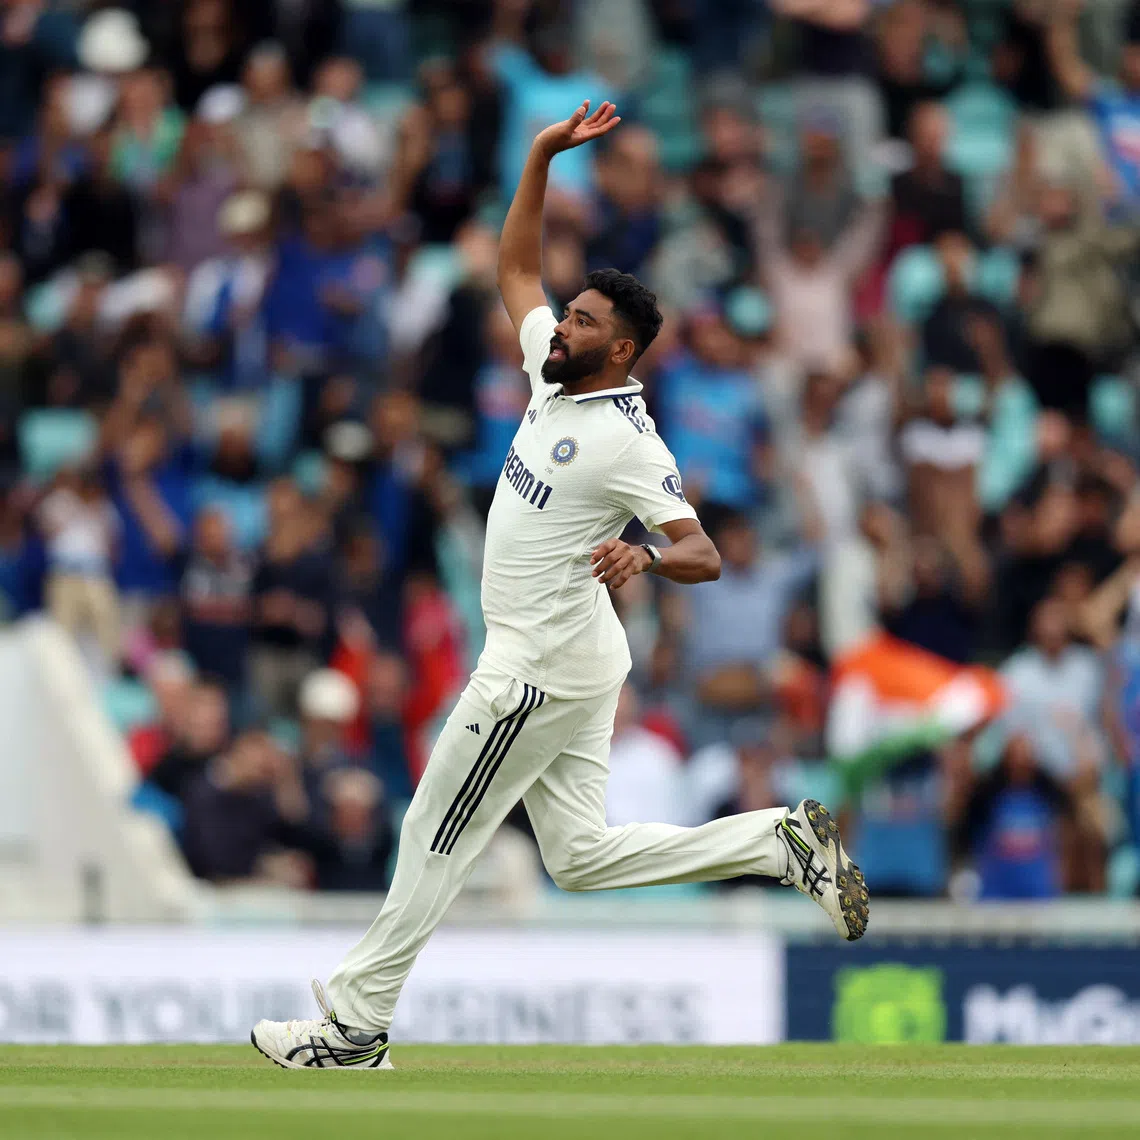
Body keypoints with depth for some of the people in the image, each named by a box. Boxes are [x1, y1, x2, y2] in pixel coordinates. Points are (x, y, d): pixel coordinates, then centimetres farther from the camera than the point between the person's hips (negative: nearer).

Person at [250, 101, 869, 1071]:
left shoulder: (627, 442, -19)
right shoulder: (554, 372, 6)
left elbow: (705, 555, -22)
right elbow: (516, 267, 18)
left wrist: (643, 558, -43)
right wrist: (542, 159, 7)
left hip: (545, 665, -9)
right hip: (567, 663, 9)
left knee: (438, 838, -1)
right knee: (582, 856, 10)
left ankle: (356, 1024, 7)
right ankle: (783, 842, 9)